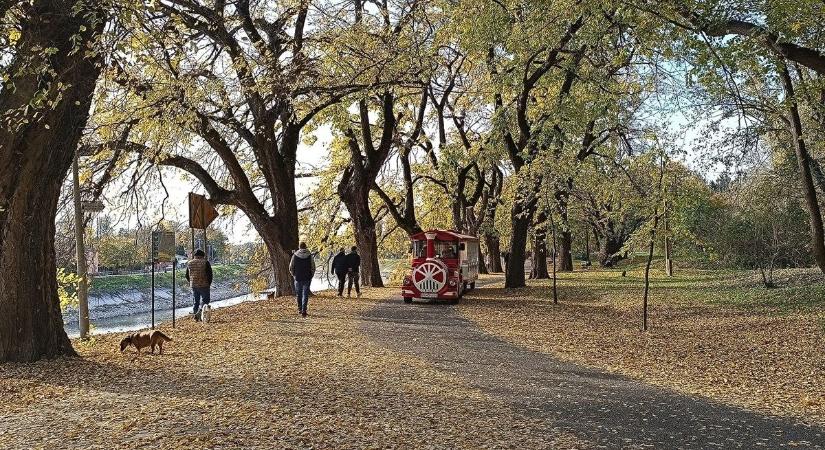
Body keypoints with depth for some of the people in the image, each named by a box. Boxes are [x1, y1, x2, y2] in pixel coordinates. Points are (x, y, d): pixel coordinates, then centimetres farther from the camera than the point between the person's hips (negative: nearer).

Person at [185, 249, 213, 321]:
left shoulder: (189, 263, 6)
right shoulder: (205, 263, -8)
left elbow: (187, 276, 12)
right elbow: (210, 274, -8)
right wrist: (209, 283, 6)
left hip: (193, 285, 5)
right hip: (204, 285, -4)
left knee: (196, 301, 16)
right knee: (205, 300, 3)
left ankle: (195, 312, 13)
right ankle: (200, 312, -16)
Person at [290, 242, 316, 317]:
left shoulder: (295, 255, -2)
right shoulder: (310, 255, -4)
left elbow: (291, 268, 0)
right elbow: (313, 268, -3)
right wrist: (311, 276, 10)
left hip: (298, 278, 1)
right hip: (307, 278, -1)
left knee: (298, 294, 15)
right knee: (305, 295, 1)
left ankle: (300, 309, 23)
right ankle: (304, 310, -7)